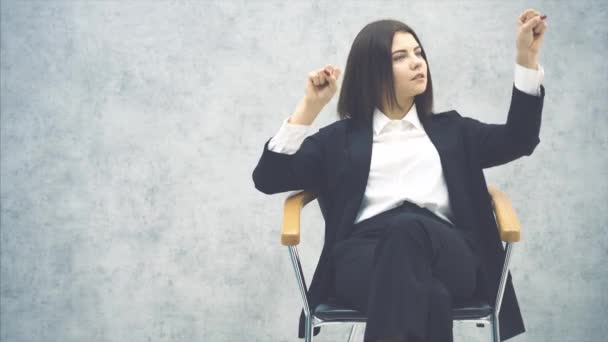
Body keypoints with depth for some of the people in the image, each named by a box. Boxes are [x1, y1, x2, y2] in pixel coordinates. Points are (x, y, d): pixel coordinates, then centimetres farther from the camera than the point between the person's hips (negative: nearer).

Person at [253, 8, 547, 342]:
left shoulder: (451, 130, 31)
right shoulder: (341, 137, 25)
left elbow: (518, 139, 17)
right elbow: (268, 178, 15)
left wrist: (526, 57, 10)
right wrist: (309, 108, 8)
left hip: (444, 251, 1)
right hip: (365, 252, -1)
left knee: (409, 228, -40)